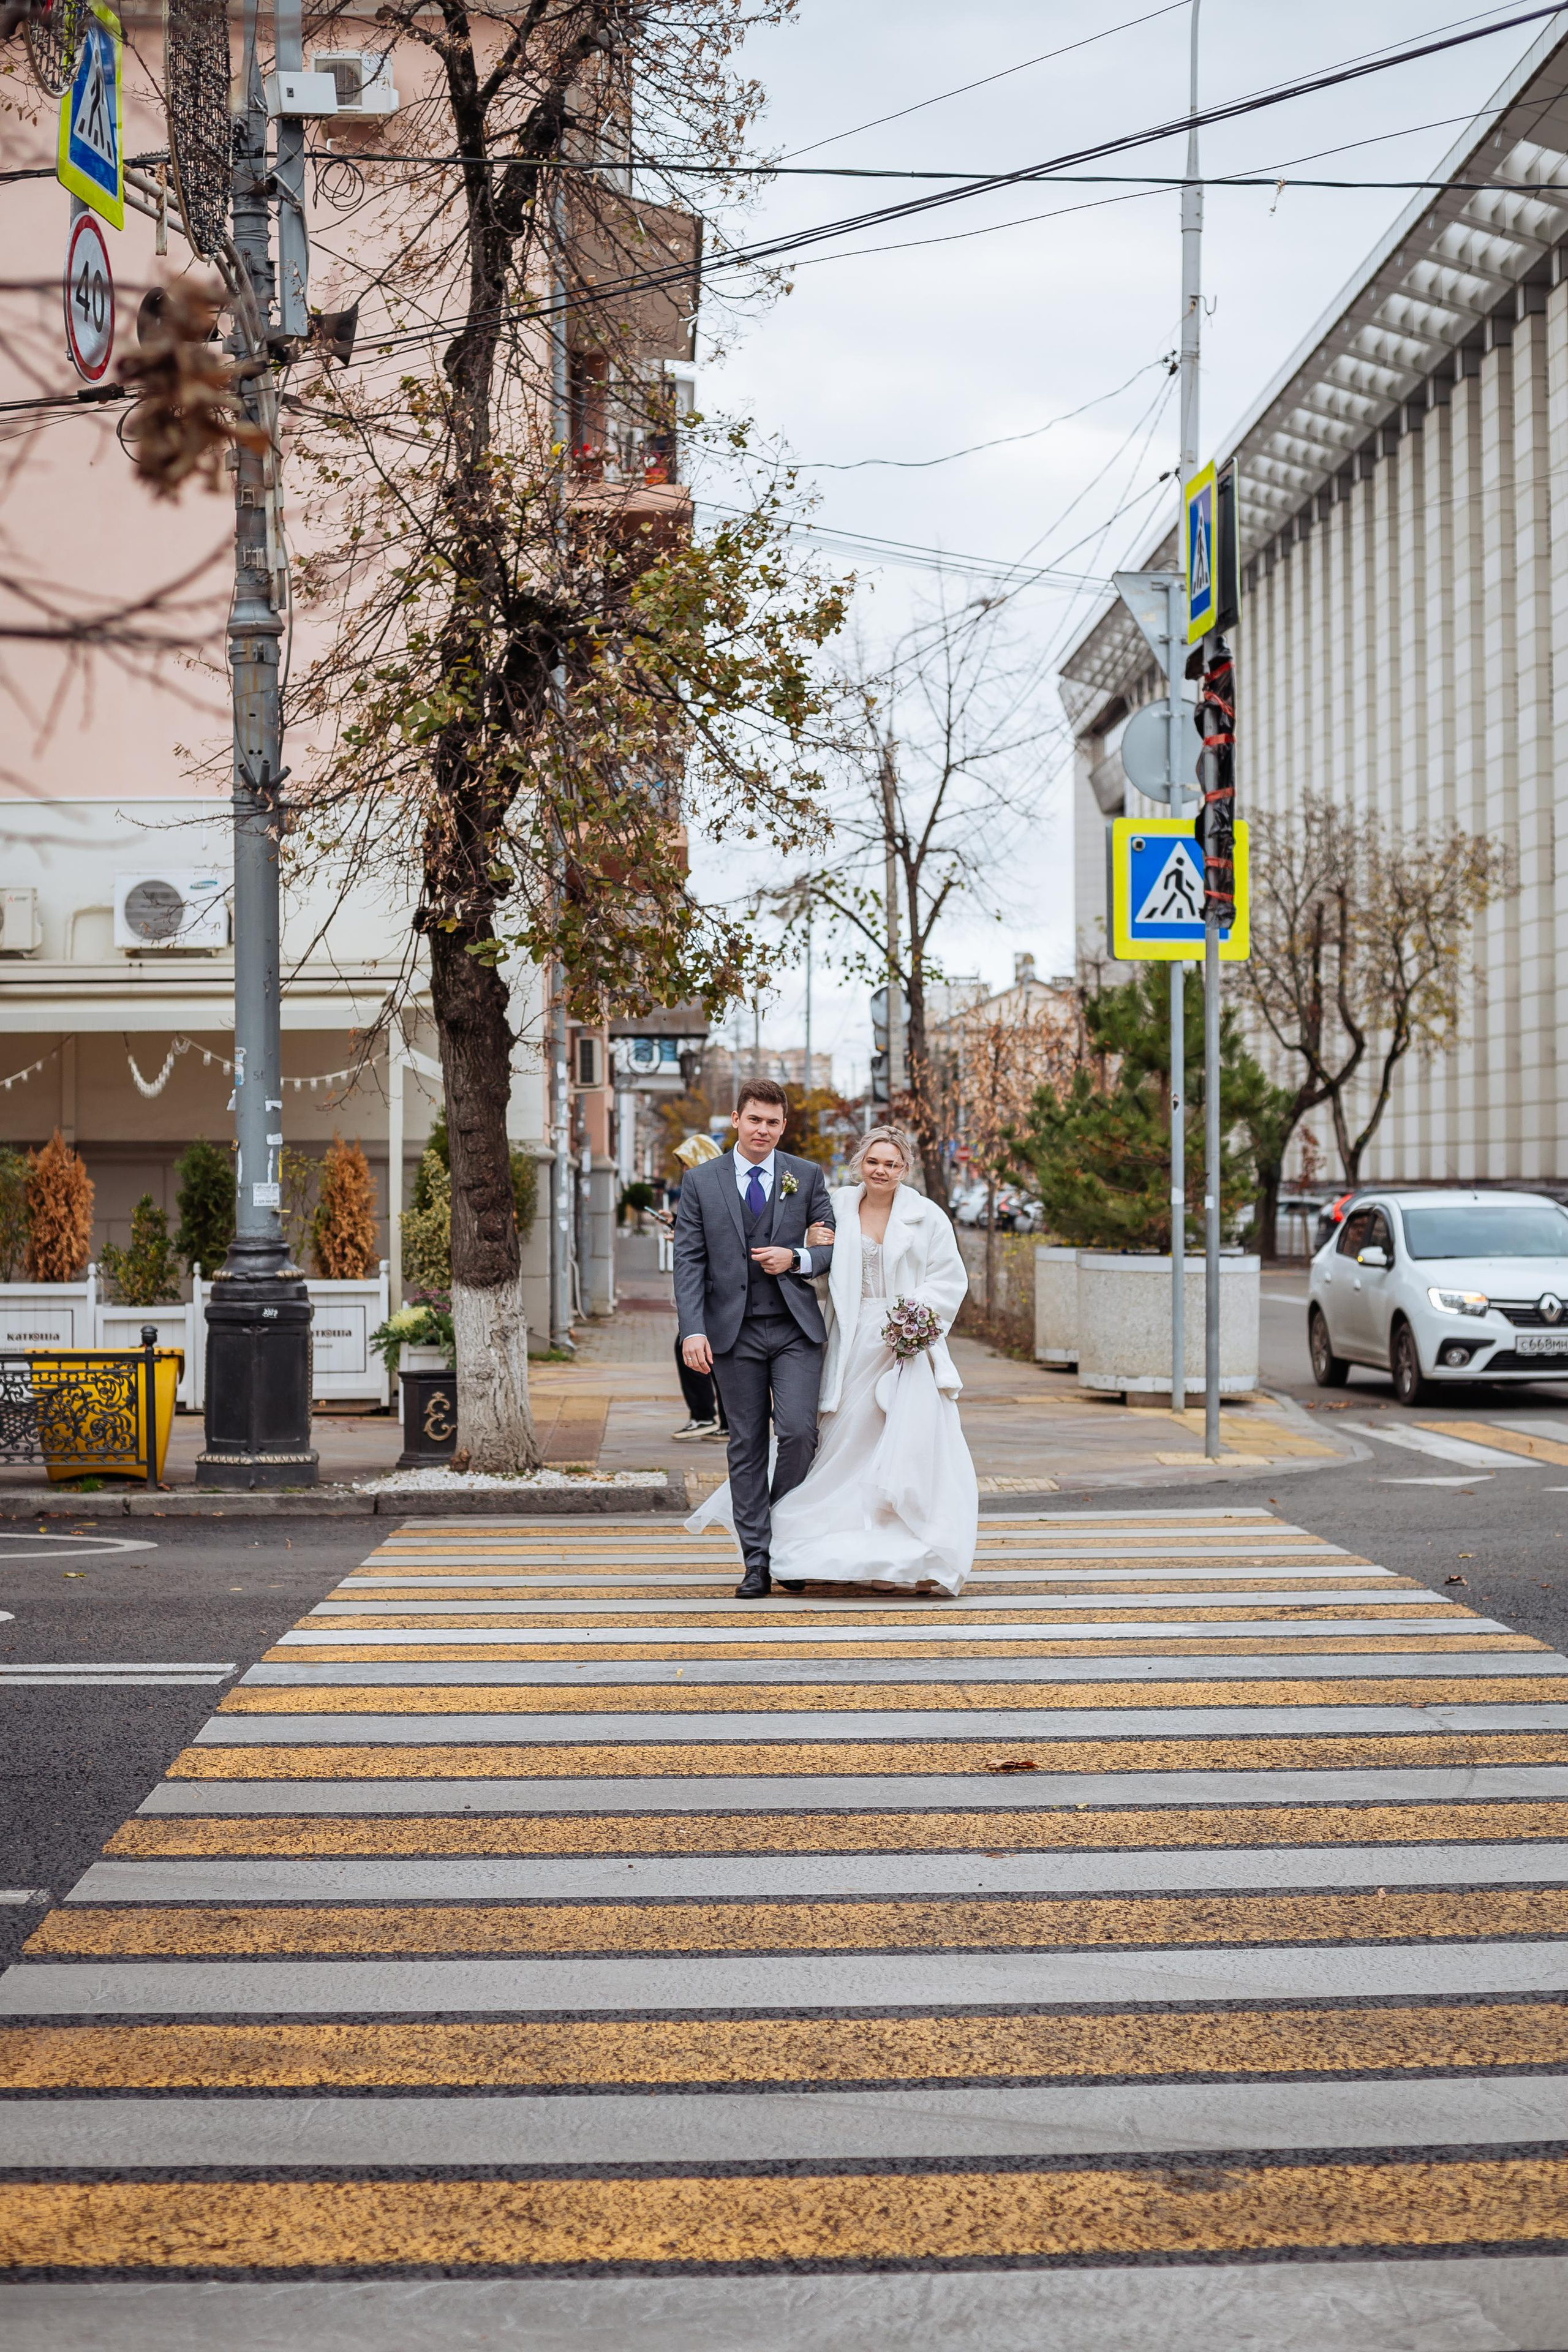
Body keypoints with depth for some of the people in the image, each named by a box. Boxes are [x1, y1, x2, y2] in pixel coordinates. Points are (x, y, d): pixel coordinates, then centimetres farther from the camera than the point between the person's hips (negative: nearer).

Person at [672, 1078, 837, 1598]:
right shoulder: (700, 1181, 5)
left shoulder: (807, 1176, 7)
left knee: (798, 1432, -12)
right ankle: (757, 1563, 10)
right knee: (747, 1446, 4)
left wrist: (796, 1259, -11)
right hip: (734, 1331, 0)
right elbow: (688, 1261, 0)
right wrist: (693, 1330, -10)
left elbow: (835, 1247, 9)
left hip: (796, 1329, 0)